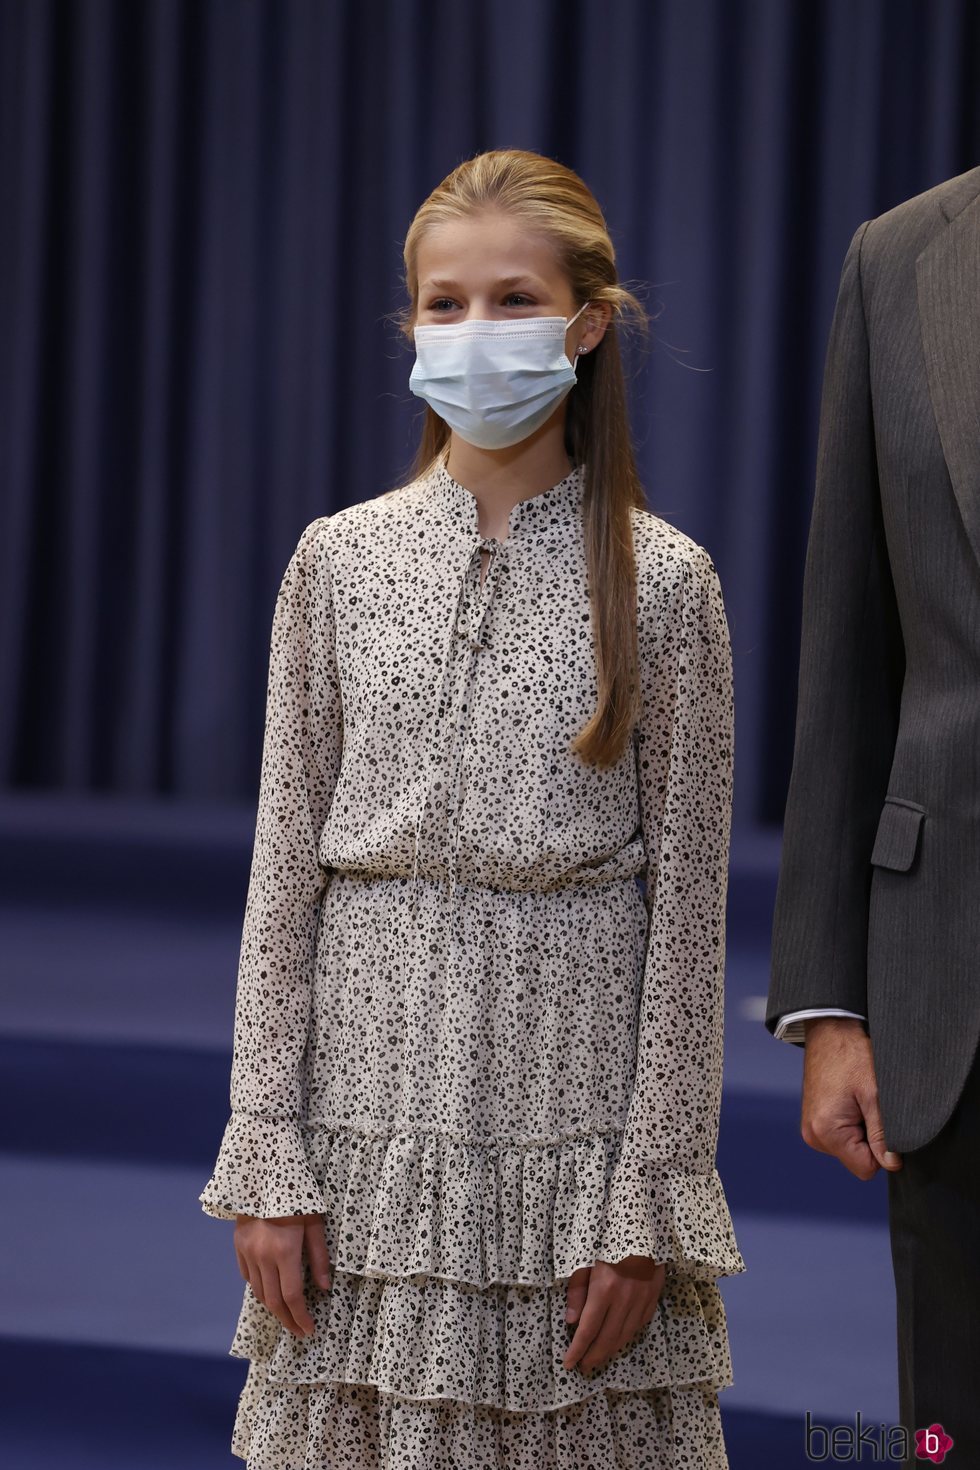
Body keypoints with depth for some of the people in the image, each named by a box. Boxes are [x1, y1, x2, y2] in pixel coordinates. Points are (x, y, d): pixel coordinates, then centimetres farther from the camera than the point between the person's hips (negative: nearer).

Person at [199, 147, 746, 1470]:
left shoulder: (663, 580, -2)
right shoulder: (342, 561, 4)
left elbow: (686, 904, -2)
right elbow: (285, 869, 4)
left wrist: (649, 1196, -6)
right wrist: (266, 1155, -1)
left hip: (578, 1102, -2)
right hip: (377, 1101, 2)